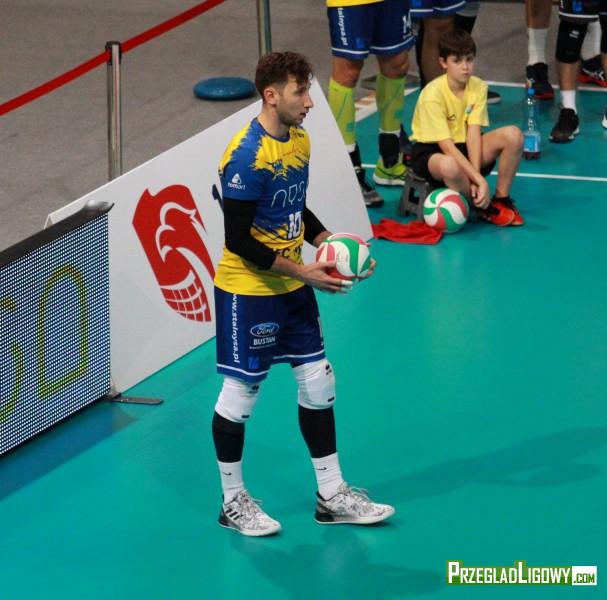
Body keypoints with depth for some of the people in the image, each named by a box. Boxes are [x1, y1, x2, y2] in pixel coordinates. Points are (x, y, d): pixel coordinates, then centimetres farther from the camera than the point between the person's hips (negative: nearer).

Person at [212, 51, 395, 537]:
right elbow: (239, 240, -22)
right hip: (247, 291, -8)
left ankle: (332, 495, 21)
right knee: (242, 390, 4)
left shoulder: (300, 140, 5)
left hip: (293, 289, 8)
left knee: (318, 381, 10)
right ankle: (233, 501, 18)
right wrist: (302, 273, -20)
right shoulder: (247, 155, -23)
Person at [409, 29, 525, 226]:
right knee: (449, 166, -43)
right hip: (430, 150, -5)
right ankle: (484, 208, -15)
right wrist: (479, 179, -31)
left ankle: (501, 200, -6)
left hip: (463, 147, 5)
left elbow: (473, 134, -13)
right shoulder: (433, 94, -23)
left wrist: (476, 175, -26)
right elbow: (446, 145, -26)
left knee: (513, 135, -18)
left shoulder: (478, 87, -6)